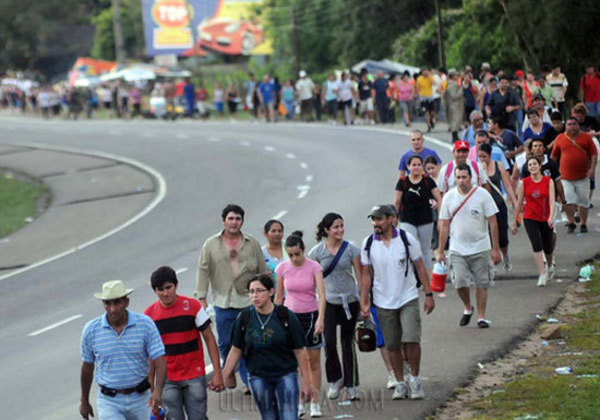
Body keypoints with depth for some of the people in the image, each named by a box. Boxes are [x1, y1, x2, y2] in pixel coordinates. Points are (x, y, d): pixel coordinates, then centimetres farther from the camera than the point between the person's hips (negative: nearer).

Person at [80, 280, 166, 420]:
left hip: (139, 399, 1)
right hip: (109, 402, -1)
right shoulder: (91, 330, -7)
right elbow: (87, 366, 7)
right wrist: (84, 401, 16)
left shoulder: (145, 324, -9)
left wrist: (157, 391, -30)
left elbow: (159, 360, -13)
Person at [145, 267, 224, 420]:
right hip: (168, 380, 1)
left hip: (194, 376, -1)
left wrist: (217, 373, -6)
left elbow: (209, 339, -1)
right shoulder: (149, 314, -1)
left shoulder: (192, 306, -6)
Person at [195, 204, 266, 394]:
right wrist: (201, 298, -2)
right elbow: (203, 271, 3)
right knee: (225, 343, 8)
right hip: (223, 302, 1)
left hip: (248, 302, -1)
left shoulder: (253, 244, 5)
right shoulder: (211, 245, 4)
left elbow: (262, 271, 9)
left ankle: (249, 380, 1)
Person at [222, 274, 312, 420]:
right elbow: (236, 350, 6)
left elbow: (299, 351, -5)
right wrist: (222, 377, 3)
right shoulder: (244, 319, -2)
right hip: (258, 378, 3)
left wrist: (306, 382, -5)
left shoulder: (286, 317, -9)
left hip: (286, 375, -2)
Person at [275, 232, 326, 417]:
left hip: (311, 315, -1)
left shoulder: (313, 267, -9)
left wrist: (320, 318, -29)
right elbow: (279, 296, 7)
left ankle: (315, 402, 11)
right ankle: (298, 402, 7)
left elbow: (321, 294, -17)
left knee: (314, 360, 4)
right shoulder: (282, 268, -3)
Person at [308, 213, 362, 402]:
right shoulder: (317, 251, -3)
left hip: (349, 300, 0)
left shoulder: (351, 249, -3)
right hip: (328, 302, 0)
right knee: (329, 342, -9)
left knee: (348, 342, 5)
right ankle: (335, 380, 13)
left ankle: (351, 385, 14)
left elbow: (360, 276, 0)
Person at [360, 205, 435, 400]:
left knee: (411, 340, -14)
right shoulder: (368, 244, -2)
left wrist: (429, 294, -2)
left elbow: (420, 267, 0)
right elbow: (366, 274, 4)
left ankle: (414, 379, 5)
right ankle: (400, 383, 20)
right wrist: (364, 302, 1)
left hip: (408, 298, -2)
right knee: (393, 346, 6)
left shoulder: (407, 239, -6)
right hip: (383, 302, 2)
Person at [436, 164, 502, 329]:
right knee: (460, 283, -8)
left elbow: (493, 222, -4)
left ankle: (481, 317, 13)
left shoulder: (482, 195, -6)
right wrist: (440, 251, 5)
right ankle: (468, 308, 20)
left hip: (480, 248, -1)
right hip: (457, 250, 1)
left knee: (481, 283, 2)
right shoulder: (449, 197, 1)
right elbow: (444, 225, 7)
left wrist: (496, 249, -7)